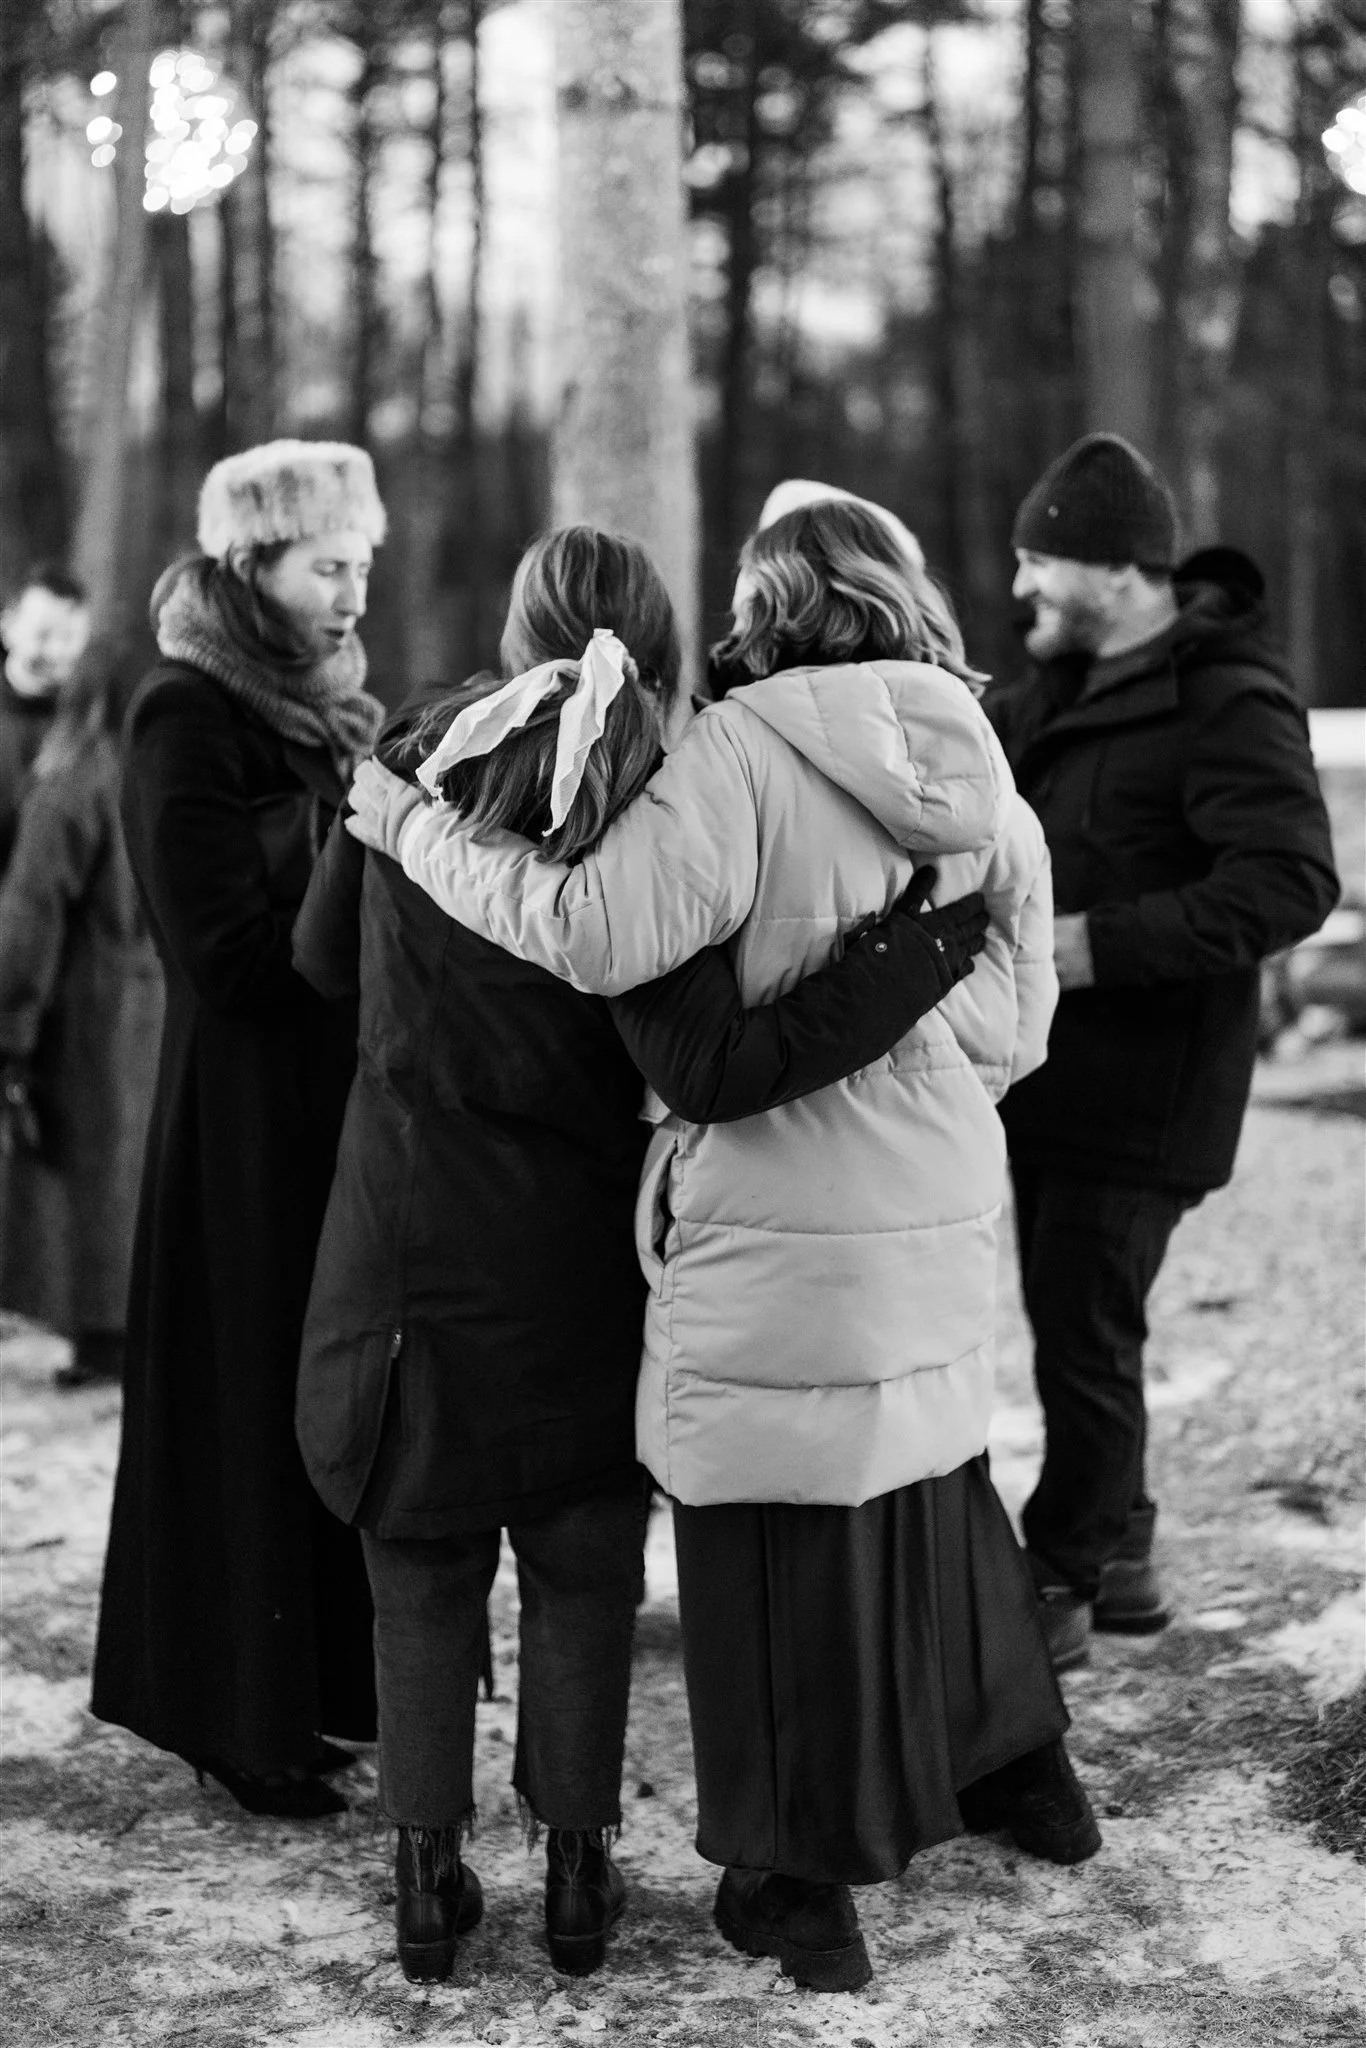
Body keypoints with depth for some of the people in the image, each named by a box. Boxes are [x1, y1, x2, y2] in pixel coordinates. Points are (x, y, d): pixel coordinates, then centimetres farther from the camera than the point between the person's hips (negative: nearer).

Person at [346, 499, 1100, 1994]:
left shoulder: (747, 752, -15)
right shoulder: (984, 781, 4)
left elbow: (598, 933, -23)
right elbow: (1014, 1027, 8)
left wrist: (411, 826, -13)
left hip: (772, 1229, -6)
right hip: (940, 1221, 6)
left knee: (779, 1535, 7)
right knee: (930, 1481, 25)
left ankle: (801, 1887, 20)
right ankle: (1016, 1766, 42)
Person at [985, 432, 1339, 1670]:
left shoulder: (1229, 702, -17)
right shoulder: (1065, 689, 11)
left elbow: (1291, 884, -25)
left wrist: (1095, 944, -26)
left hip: (1143, 1091, -9)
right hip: (1050, 1073, 9)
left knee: (1086, 1338, -3)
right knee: (1067, 1323, 18)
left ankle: (1060, 1588, 12)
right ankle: (1119, 1556, 33)